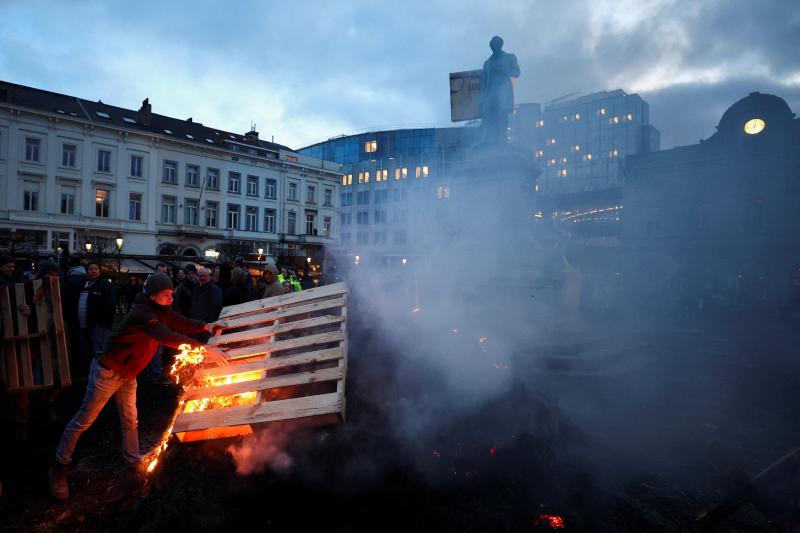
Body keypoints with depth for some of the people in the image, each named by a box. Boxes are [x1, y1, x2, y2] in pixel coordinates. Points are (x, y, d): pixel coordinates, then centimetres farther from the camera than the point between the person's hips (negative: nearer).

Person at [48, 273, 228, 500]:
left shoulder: (161, 311, -6)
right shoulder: (142, 314, -34)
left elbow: (181, 323, 5)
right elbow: (167, 337, -45)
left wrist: (205, 326, -15)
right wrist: (205, 349, -47)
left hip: (127, 375, 8)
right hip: (107, 372, -8)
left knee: (130, 421, 17)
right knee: (83, 421, 8)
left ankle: (133, 462, 30)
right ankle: (58, 468, 25)